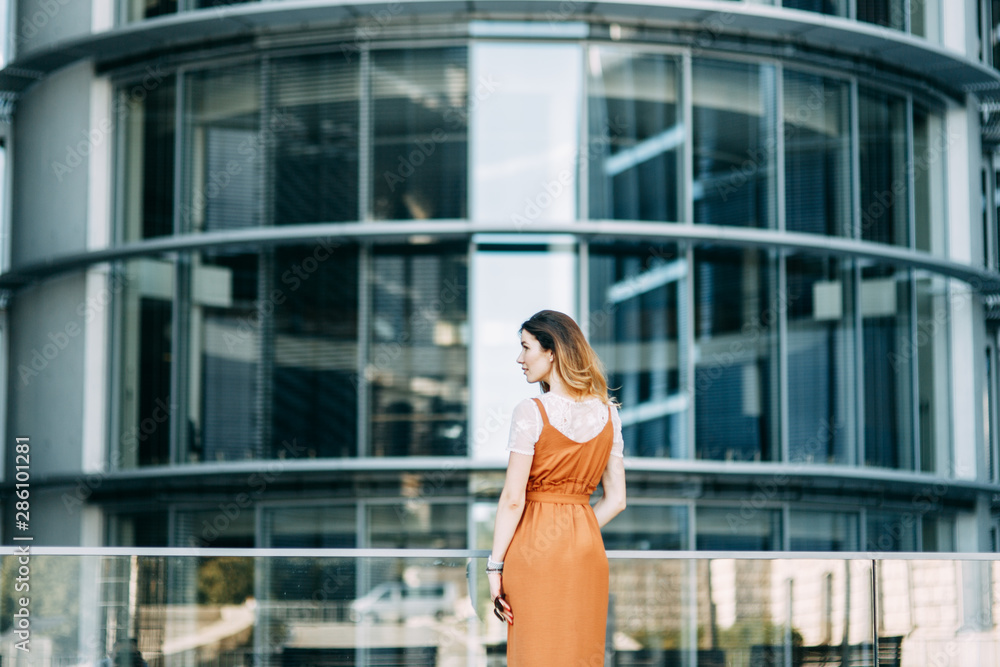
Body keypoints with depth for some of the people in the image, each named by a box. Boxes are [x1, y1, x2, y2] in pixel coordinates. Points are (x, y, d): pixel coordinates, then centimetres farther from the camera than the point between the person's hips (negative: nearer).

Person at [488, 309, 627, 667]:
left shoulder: (531, 413, -11)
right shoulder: (608, 413, 5)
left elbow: (513, 499, -13)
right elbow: (616, 499, 6)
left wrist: (495, 566, -8)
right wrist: (576, 538, 14)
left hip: (534, 546, -5)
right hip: (588, 551, 5)